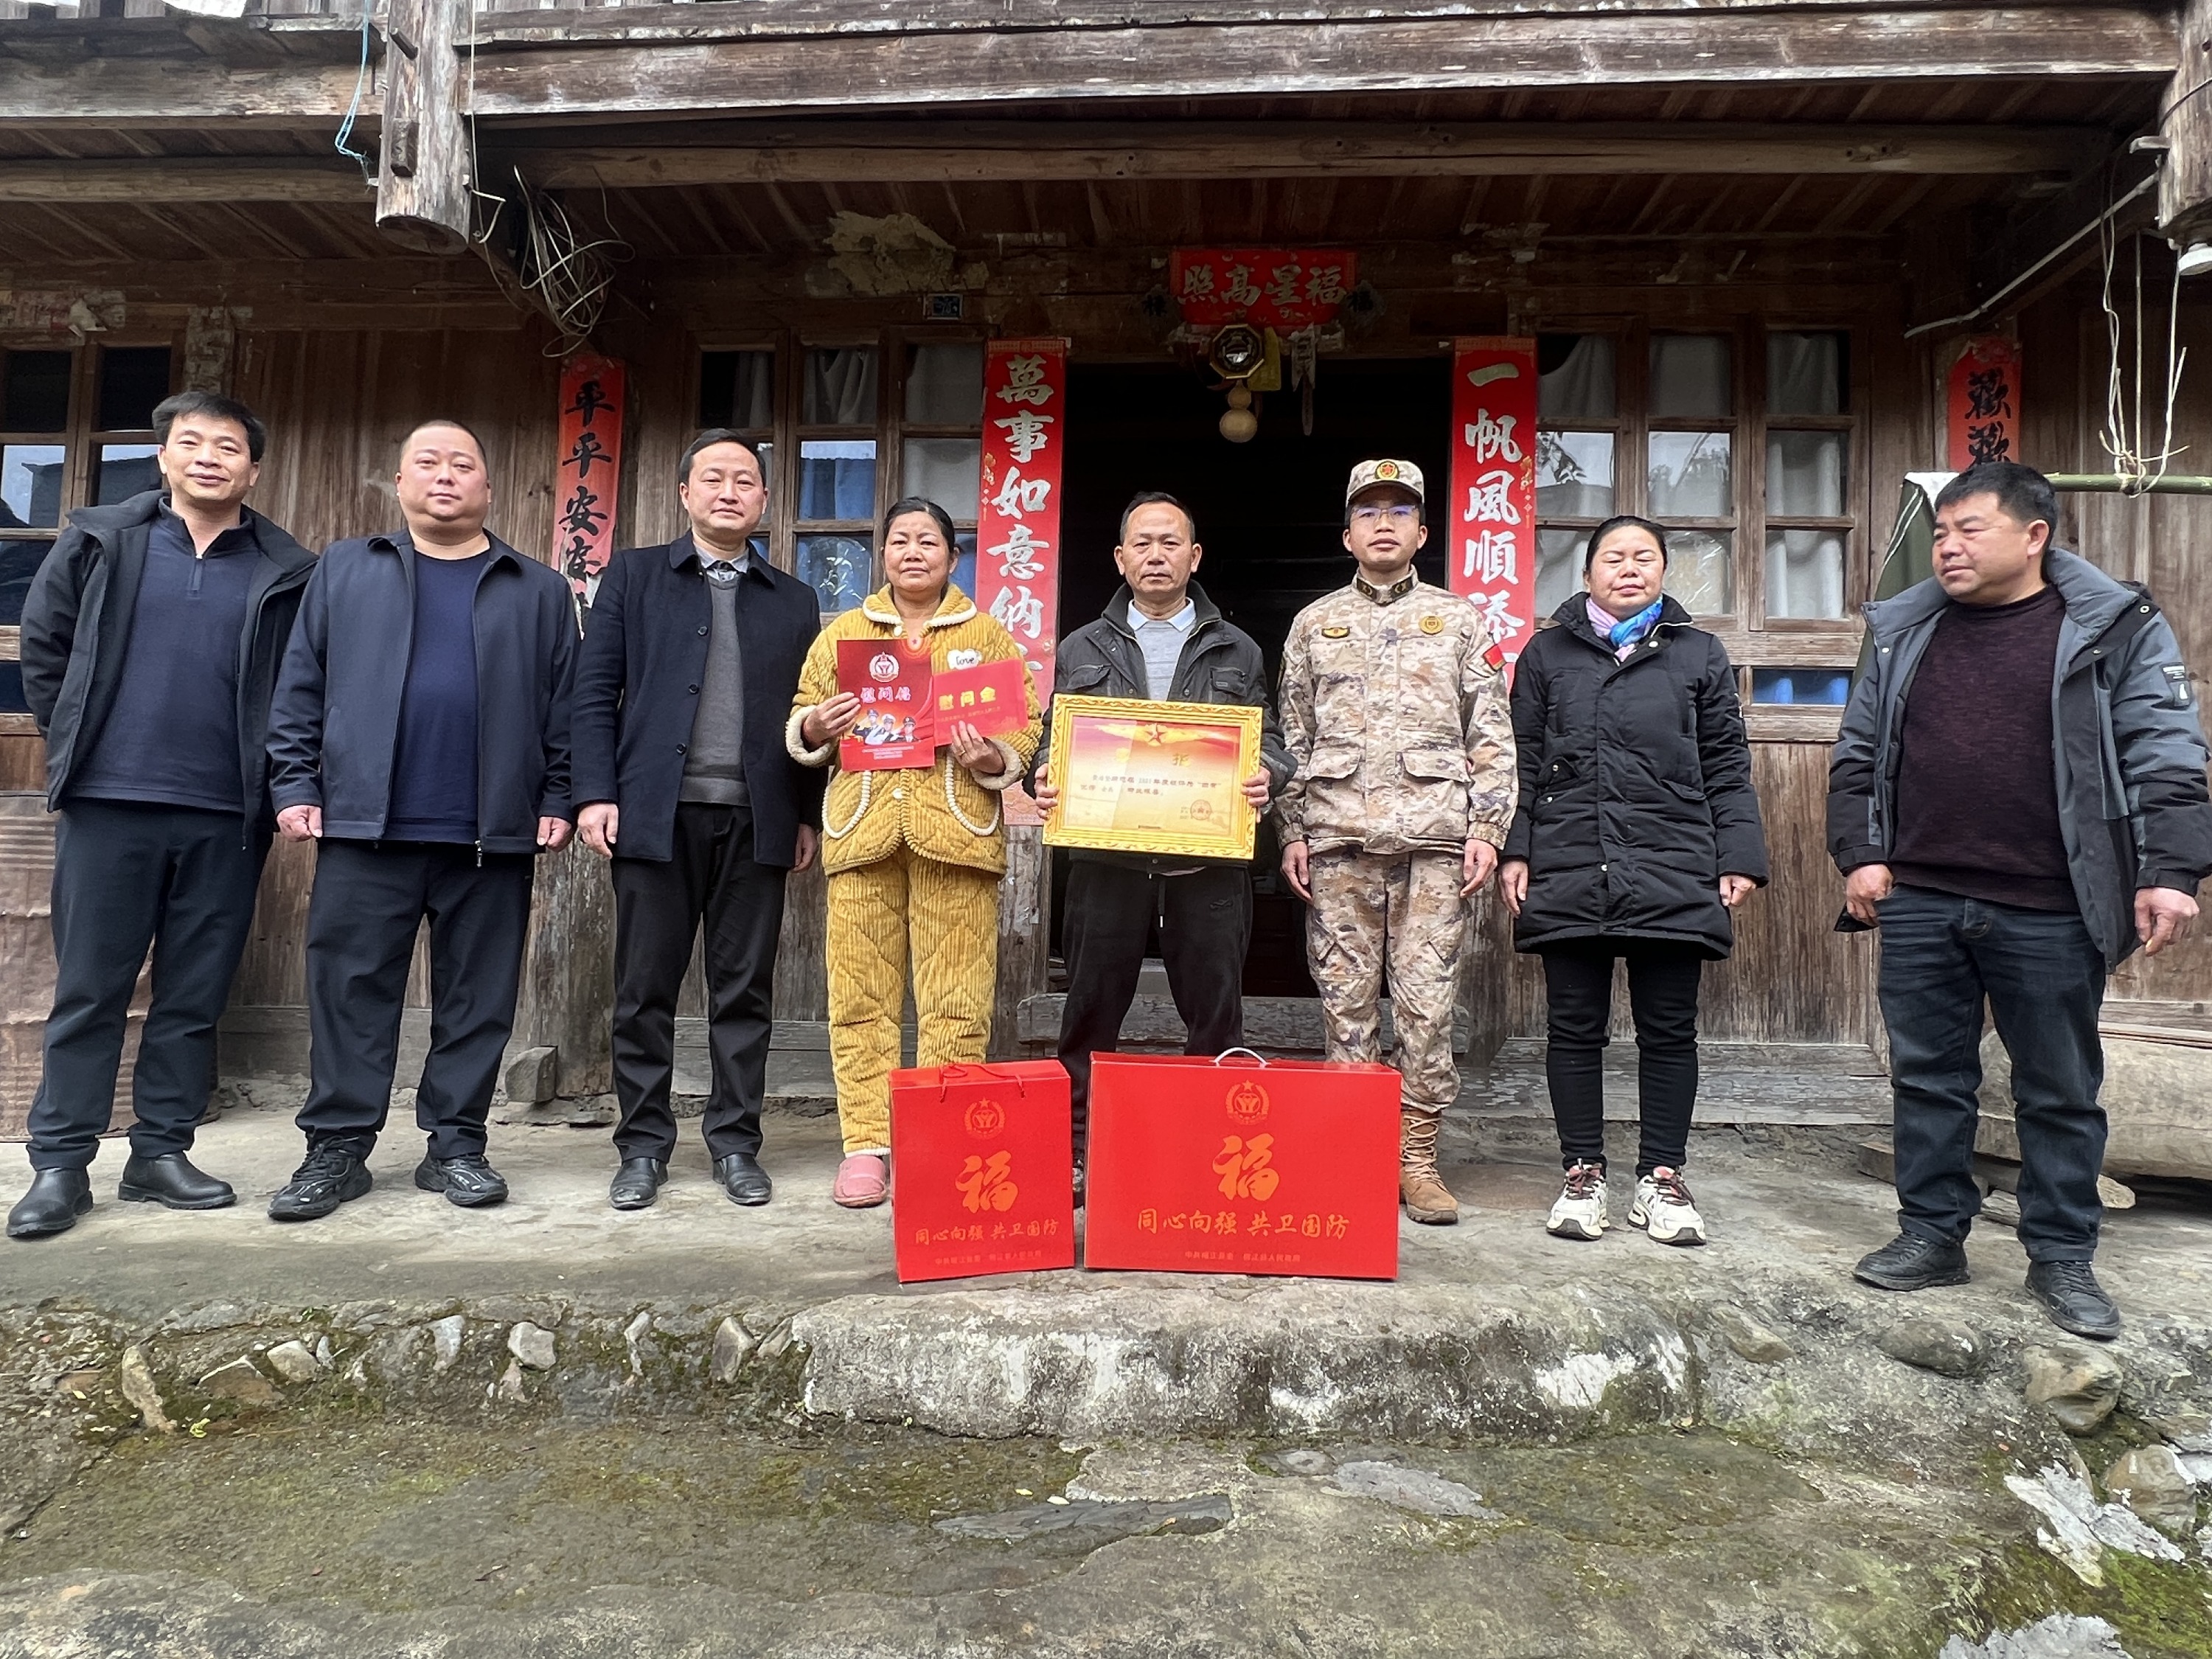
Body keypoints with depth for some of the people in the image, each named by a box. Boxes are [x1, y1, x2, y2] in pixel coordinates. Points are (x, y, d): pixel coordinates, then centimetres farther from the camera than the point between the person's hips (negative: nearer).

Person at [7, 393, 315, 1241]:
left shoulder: (287, 573, 4)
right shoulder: (98, 543, 7)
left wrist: (276, 776, -1)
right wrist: (75, 746, 7)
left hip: (227, 818, 0)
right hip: (107, 805, 0)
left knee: (195, 995, 7)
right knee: (87, 990, 5)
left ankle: (161, 1153, 19)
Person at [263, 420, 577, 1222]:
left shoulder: (540, 591, 11)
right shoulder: (344, 570, 13)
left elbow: (564, 706, 7)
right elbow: (300, 687, 9)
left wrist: (557, 799, 0)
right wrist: (296, 783, 1)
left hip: (492, 833, 0)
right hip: (364, 825, 0)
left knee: (477, 998, 4)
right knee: (350, 990, 3)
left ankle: (456, 1145, 15)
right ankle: (338, 1148, 13)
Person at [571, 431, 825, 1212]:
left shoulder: (795, 601, 15)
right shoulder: (634, 575, 11)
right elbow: (595, 691, 4)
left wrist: (808, 813, 5)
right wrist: (595, 793, -6)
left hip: (756, 819, 1)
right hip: (656, 813, -1)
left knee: (745, 991, 5)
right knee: (646, 989, 4)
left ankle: (736, 1142, 15)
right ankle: (644, 1145, 15)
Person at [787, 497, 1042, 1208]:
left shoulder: (989, 637, 13)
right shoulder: (842, 633, 18)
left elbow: (1024, 732, 7)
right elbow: (800, 720, 17)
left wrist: (993, 760, -14)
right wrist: (813, 728, -6)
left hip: (955, 828, -1)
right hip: (863, 827, 2)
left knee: (955, 1002, -3)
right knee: (861, 995, 1)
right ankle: (867, 1144, 10)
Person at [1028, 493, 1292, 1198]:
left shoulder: (1237, 652, 14)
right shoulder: (1082, 650, 15)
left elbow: (1271, 742, 12)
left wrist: (1265, 777, -10)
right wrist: (1044, 779, -7)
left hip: (1208, 863, 0)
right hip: (1104, 855, 1)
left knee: (1216, 1018, 3)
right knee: (1091, 1012, 4)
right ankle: (1077, 1149, 15)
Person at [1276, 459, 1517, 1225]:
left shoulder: (1459, 621, 11)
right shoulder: (1313, 625, 14)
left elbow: (1492, 736, 7)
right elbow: (1293, 739, 12)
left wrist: (1487, 828, -2)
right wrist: (1292, 832, 5)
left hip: (1435, 837, -1)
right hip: (1339, 839, 1)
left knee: (1427, 1002, 0)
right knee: (1347, 999, 4)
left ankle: (1418, 1159, 9)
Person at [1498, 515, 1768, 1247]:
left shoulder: (1699, 654, 11)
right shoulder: (1547, 653, 11)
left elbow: (1727, 768, 9)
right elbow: (1523, 764, 9)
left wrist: (1739, 858, 1)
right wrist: (1514, 851, 0)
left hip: (1673, 876, 0)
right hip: (1568, 874, 0)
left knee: (1669, 1030, 6)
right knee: (1574, 1028, 6)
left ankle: (1662, 1176, 19)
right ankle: (1582, 1173, 18)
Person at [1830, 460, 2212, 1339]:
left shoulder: (2114, 628, -1)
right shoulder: (1903, 631, 8)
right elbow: (1857, 756, 11)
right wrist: (1860, 855, 2)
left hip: (2050, 915, -3)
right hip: (1919, 905, 3)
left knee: (2060, 1092, 9)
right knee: (1928, 1077, 10)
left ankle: (2063, 1257, 23)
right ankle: (1933, 1234, 24)